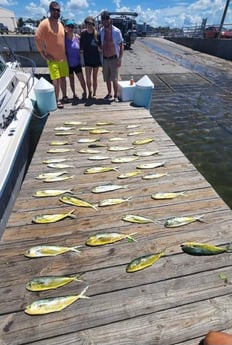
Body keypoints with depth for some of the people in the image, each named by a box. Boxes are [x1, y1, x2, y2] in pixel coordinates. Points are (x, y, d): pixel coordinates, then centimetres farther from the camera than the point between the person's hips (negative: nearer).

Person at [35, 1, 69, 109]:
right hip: (53, 59, -6)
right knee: (56, 80, -6)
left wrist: (65, 53, 18)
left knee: (63, 78, 10)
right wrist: (44, 54, -14)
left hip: (63, 58, 6)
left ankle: (64, 97, 21)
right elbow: (37, 38, -14)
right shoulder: (45, 23, -8)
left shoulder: (60, 24, 14)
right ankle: (57, 100, 1)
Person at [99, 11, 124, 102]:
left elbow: (121, 46, -4)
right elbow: (100, 45, 13)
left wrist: (120, 59, -12)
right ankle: (109, 93, 24)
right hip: (104, 59, 4)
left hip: (114, 59, -4)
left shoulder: (116, 31, -7)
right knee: (107, 79, 9)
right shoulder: (101, 31, 3)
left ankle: (115, 96, 5)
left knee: (114, 79, -7)